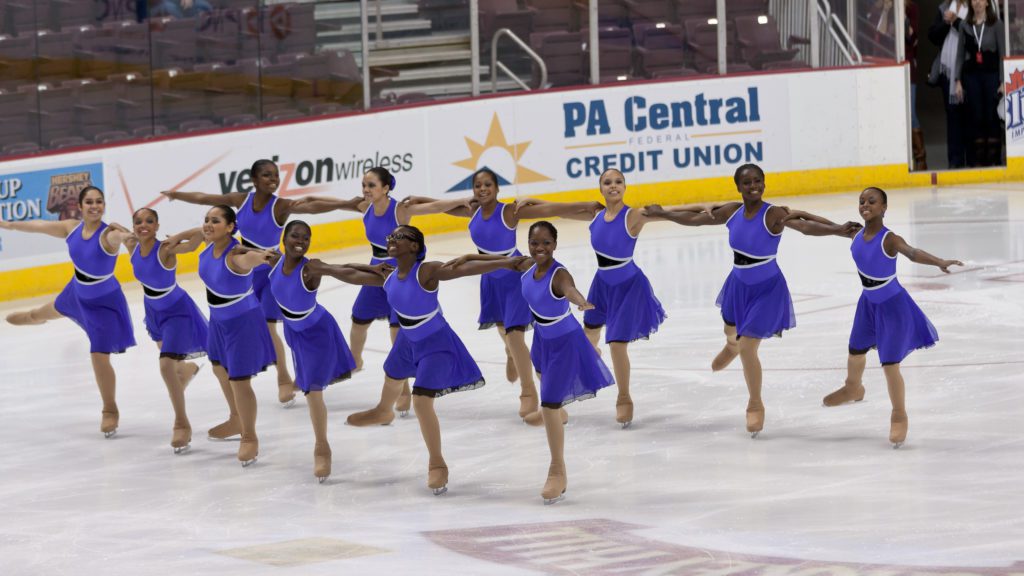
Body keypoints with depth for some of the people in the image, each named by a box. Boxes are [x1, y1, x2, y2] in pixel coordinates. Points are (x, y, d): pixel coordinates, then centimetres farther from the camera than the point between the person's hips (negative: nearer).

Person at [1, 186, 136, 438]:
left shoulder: (107, 235, -35)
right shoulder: (72, 228, -16)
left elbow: (115, 238, -61)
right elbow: (40, 226, 1)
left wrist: (123, 235, -86)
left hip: (104, 303, -7)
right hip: (78, 292, 7)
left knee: (99, 357, -9)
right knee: (55, 309, 40)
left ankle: (110, 411, 15)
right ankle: (34, 316, 80)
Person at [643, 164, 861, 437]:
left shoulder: (773, 215, -26)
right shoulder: (733, 212, -10)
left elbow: (805, 226, -40)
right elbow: (696, 219, 5)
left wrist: (838, 229, -56)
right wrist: (662, 214, 14)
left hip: (766, 289, -6)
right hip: (739, 284, 6)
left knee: (747, 349, -7)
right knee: (732, 332, 30)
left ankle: (756, 406, 16)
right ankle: (732, 346, 70)